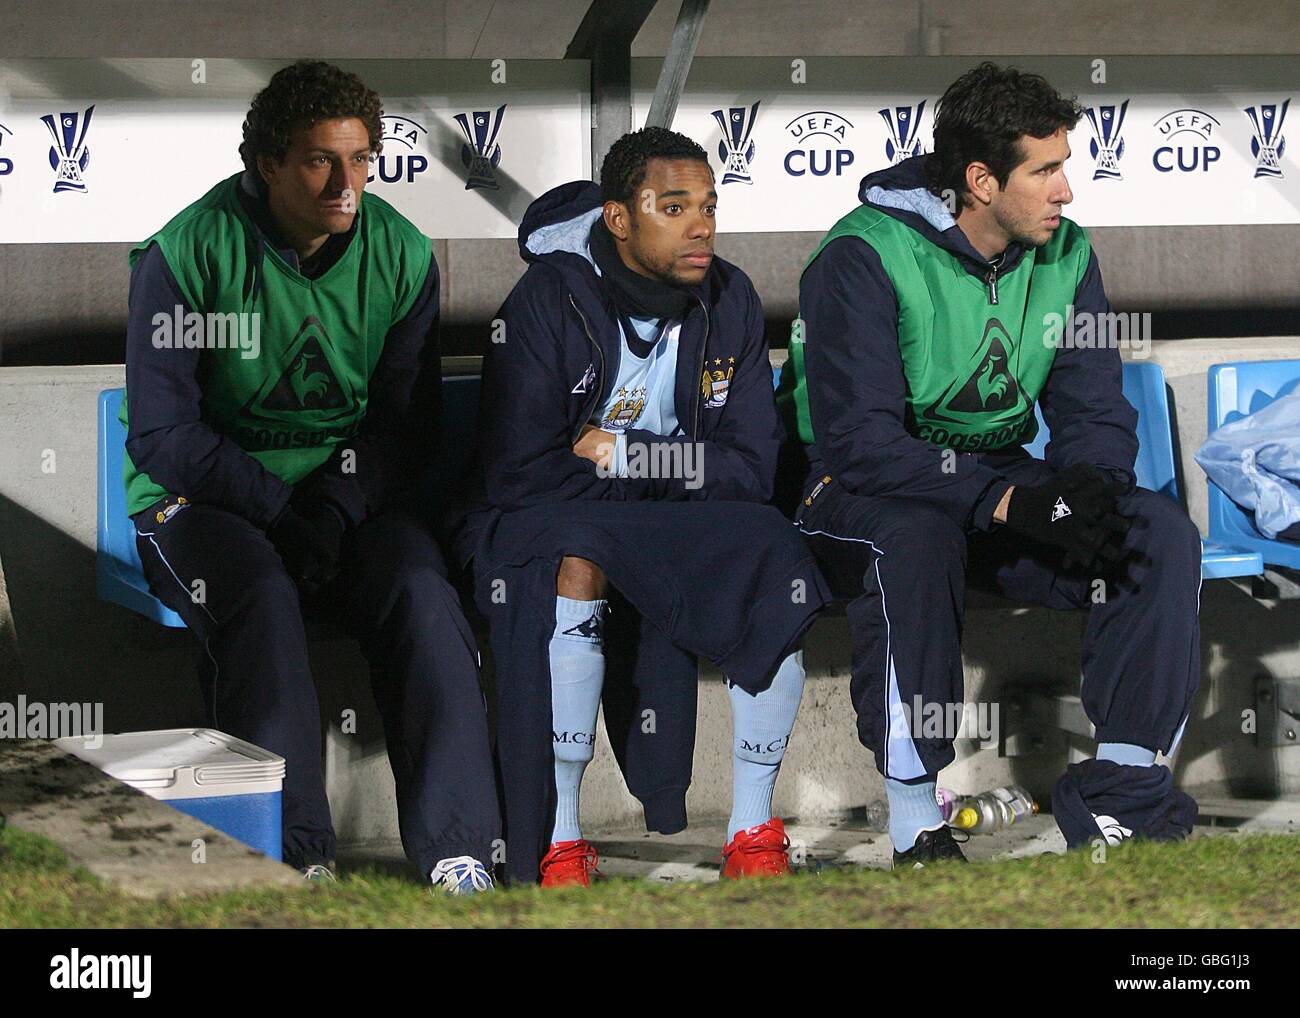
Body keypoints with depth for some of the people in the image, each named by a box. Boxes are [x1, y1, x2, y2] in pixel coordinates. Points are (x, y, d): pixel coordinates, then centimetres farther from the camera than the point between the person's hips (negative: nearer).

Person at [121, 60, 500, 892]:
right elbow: (161, 434, -10)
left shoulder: (400, 255, 1)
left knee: (421, 591, -27)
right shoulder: (188, 254, -10)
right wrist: (278, 512, -18)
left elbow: (407, 425, 3)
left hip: (352, 493, 3)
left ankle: (458, 847, -29)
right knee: (261, 598, -34)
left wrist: (331, 514, -14)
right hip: (204, 500, -3)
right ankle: (297, 851, -34)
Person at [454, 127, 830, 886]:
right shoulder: (551, 299, -12)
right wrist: (678, 467, -10)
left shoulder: (729, 301, 0)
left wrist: (623, 455, -14)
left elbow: (750, 468, -2)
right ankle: (558, 842, -31)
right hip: (551, 522, -3)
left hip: (681, 531, 3)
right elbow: (515, 473, -17)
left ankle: (754, 826, -15)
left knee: (776, 559, -26)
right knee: (579, 561, -37)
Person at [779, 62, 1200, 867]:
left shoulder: (1064, 256, 0)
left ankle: (1121, 791, -11)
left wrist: (1090, 488, -25)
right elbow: (859, 444, -26)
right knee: (915, 541, -40)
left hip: (1001, 482, 6)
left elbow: (1096, 414, 0)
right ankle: (917, 826, -32)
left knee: (1164, 535, -17)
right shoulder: (864, 259, -19)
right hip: (868, 498, -6)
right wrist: (1008, 502, -35)